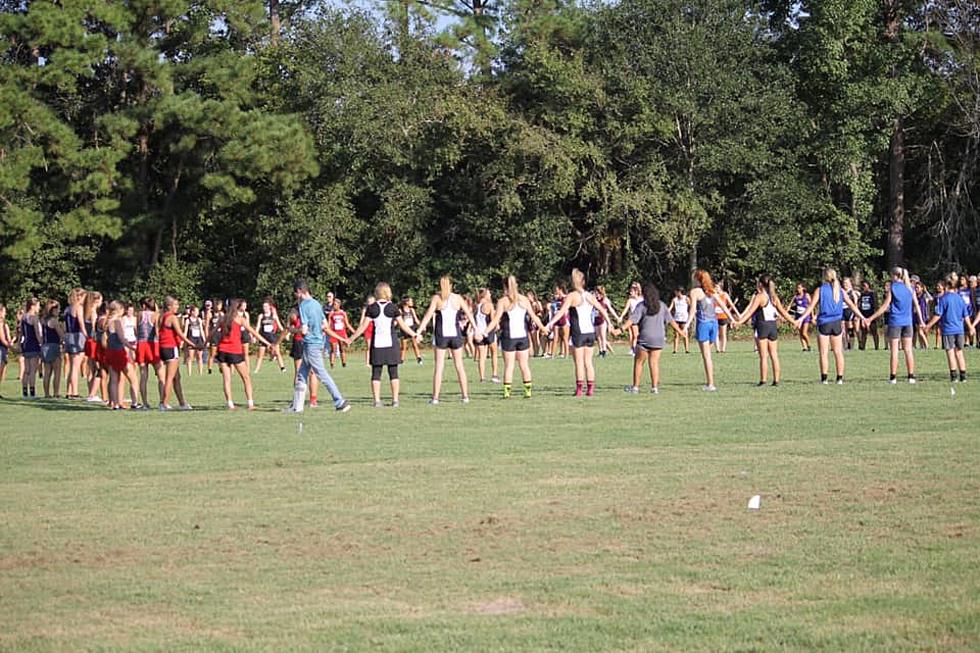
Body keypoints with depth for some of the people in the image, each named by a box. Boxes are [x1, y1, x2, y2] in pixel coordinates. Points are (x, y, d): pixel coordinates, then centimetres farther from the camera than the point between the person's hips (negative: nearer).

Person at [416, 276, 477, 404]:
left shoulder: (436, 298, -2)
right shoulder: (457, 298, 4)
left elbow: (428, 315, -10)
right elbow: (469, 314, 8)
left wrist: (419, 331, -10)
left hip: (441, 335, -2)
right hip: (455, 334, 2)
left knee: (439, 366, 0)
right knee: (459, 365, 10)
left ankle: (435, 397, -3)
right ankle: (465, 396, 11)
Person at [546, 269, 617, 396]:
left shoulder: (571, 296, -5)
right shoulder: (590, 296, 10)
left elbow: (561, 312, -17)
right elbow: (602, 311, 13)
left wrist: (550, 324, -21)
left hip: (578, 332, -4)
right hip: (590, 332, 4)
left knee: (579, 362, -2)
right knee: (588, 361, 10)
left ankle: (579, 388, -5)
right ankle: (590, 388, 8)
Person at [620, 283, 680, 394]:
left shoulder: (642, 306, -6)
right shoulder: (662, 306, 6)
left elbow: (631, 319, -15)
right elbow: (671, 320, 10)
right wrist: (679, 331, 22)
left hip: (645, 338, -4)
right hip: (659, 338, 4)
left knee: (638, 362, 6)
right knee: (654, 362, 7)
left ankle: (635, 387, 8)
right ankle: (655, 387, 4)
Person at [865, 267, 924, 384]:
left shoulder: (893, 288, -6)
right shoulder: (910, 288, 6)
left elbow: (885, 307, -8)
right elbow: (916, 306, 7)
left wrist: (870, 318, -5)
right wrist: (921, 321, 16)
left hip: (895, 322, -4)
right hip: (907, 322, 4)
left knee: (894, 351, -1)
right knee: (908, 350, 7)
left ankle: (893, 377, -2)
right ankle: (911, 376, 5)